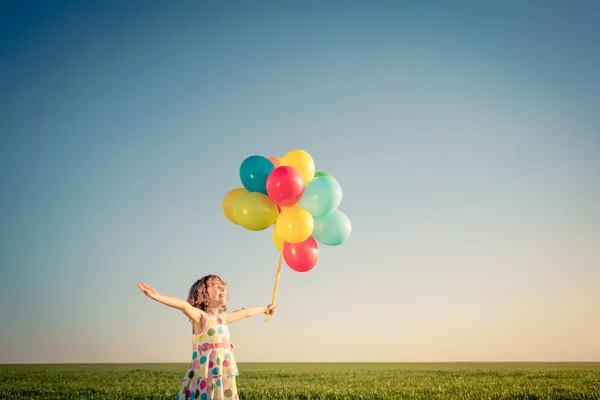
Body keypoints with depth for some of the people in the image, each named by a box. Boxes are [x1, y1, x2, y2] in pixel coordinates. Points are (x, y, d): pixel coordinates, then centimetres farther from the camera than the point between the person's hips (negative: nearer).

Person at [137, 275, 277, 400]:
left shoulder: (223, 317, 14)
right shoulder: (201, 317, -8)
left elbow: (245, 312, 29)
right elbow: (184, 305, -27)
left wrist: (265, 308, 45)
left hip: (225, 379, 7)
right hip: (205, 379, -7)